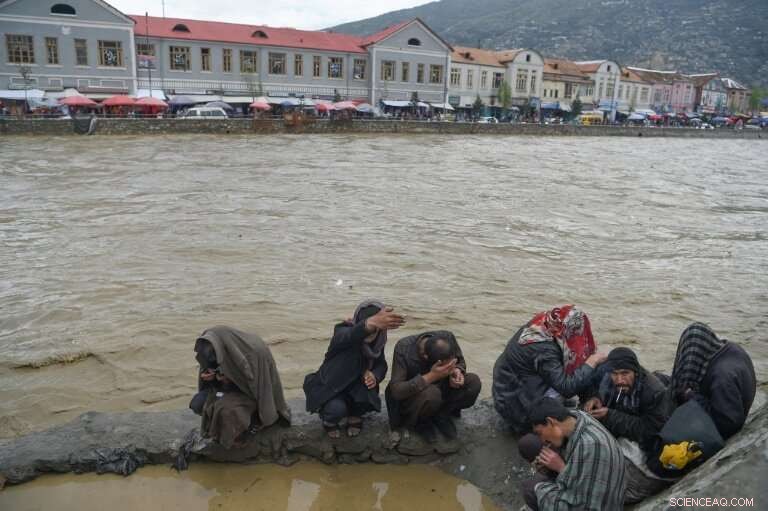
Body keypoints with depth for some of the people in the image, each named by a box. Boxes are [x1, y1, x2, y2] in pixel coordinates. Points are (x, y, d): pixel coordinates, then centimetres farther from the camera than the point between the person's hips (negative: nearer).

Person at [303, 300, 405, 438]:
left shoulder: (376, 342, -13)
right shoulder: (343, 332, -30)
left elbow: (381, 364, 1)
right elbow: (349, 336, -55)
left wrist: (375, 375, -26)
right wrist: (370, 323, -79)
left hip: (355, 386, 4)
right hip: (329, 387, -3)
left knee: (370, 397, -28)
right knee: (337, 408, -33)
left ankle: (354, 416, 6)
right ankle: (330, 420, 5)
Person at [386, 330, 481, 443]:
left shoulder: (448, 337, -20)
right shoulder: (403, 349, -31)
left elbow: (460, 361, 1)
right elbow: (396, 391, -34)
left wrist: (457, 371, -24)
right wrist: (431, 376, -45)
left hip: (441, 388, 5)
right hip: (411, 396, -4)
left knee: (474, 382, -20)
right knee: (431, 393, -38)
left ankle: (441, 415, -1)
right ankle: (421, 422, -5)